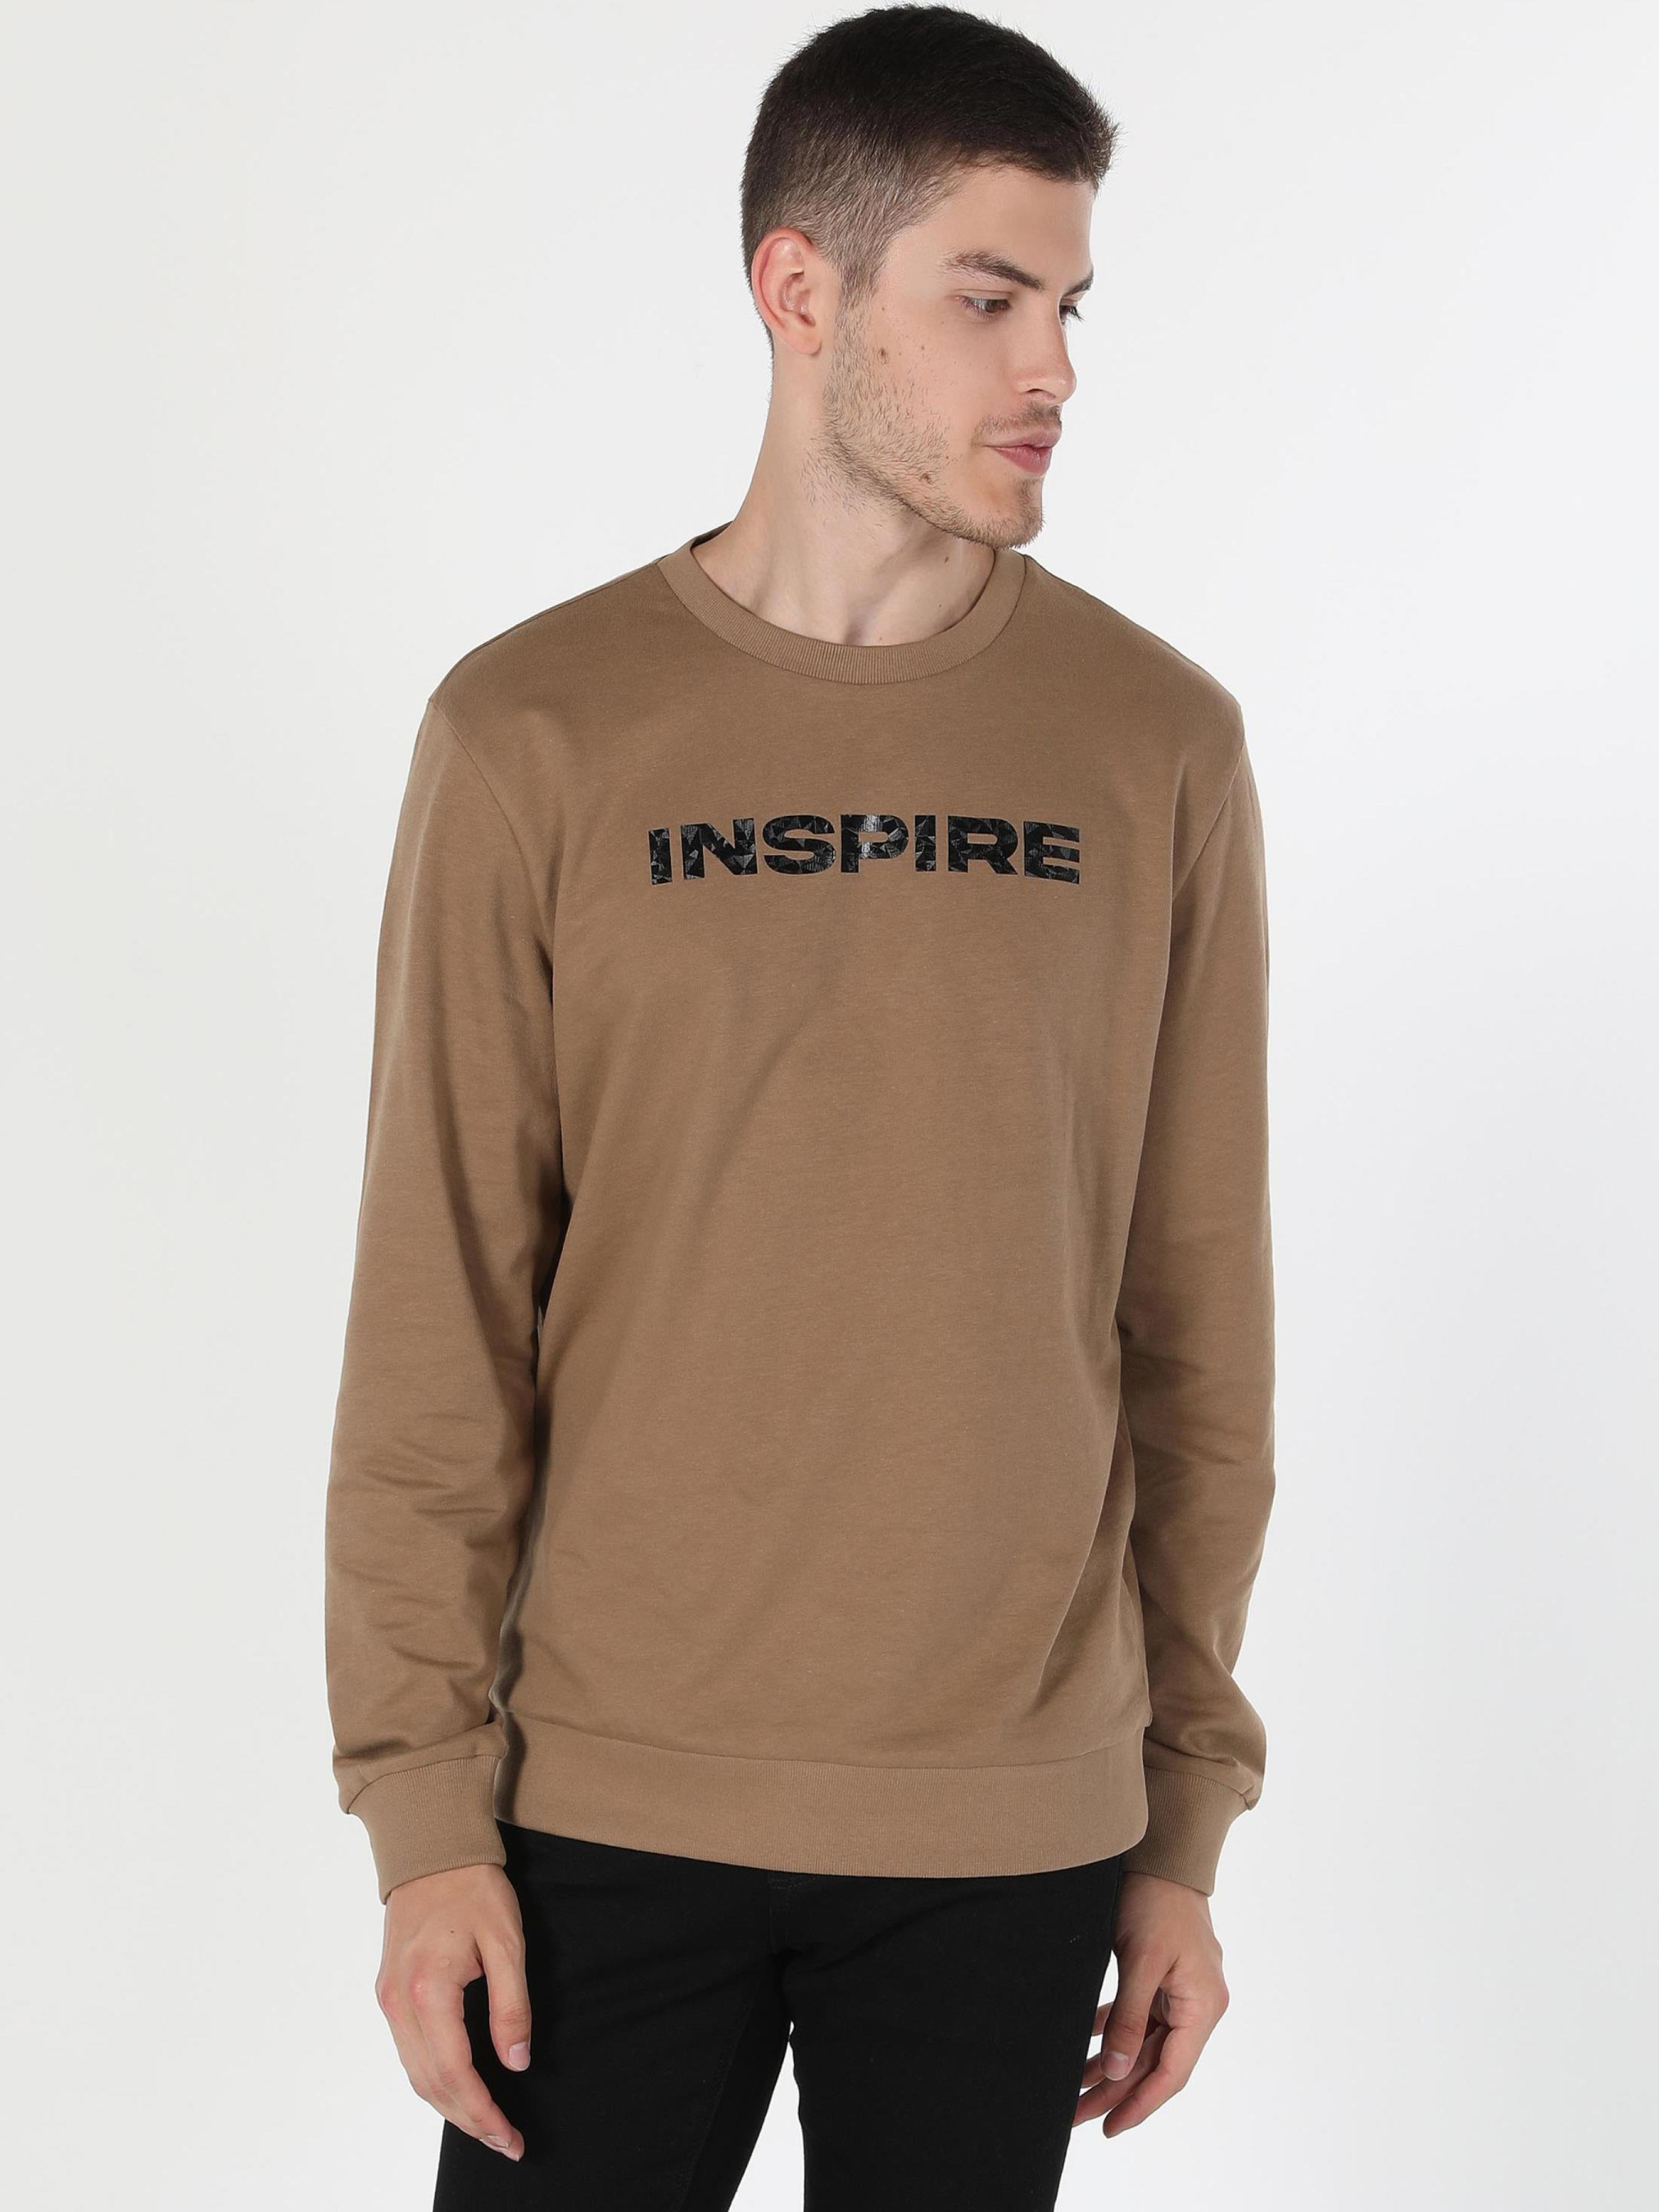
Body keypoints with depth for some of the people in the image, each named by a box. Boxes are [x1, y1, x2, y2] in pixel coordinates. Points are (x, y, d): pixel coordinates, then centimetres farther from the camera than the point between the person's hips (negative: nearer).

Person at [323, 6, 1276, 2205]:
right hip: (607, 1816, -1)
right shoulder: (538, 734, -3)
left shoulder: (1159, 746, 1)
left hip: (1013, 1838, 1)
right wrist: (424, 1804, -4)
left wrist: (1189, 1820, 6)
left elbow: (1198, 1327, 5)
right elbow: (438, 1324, -1)